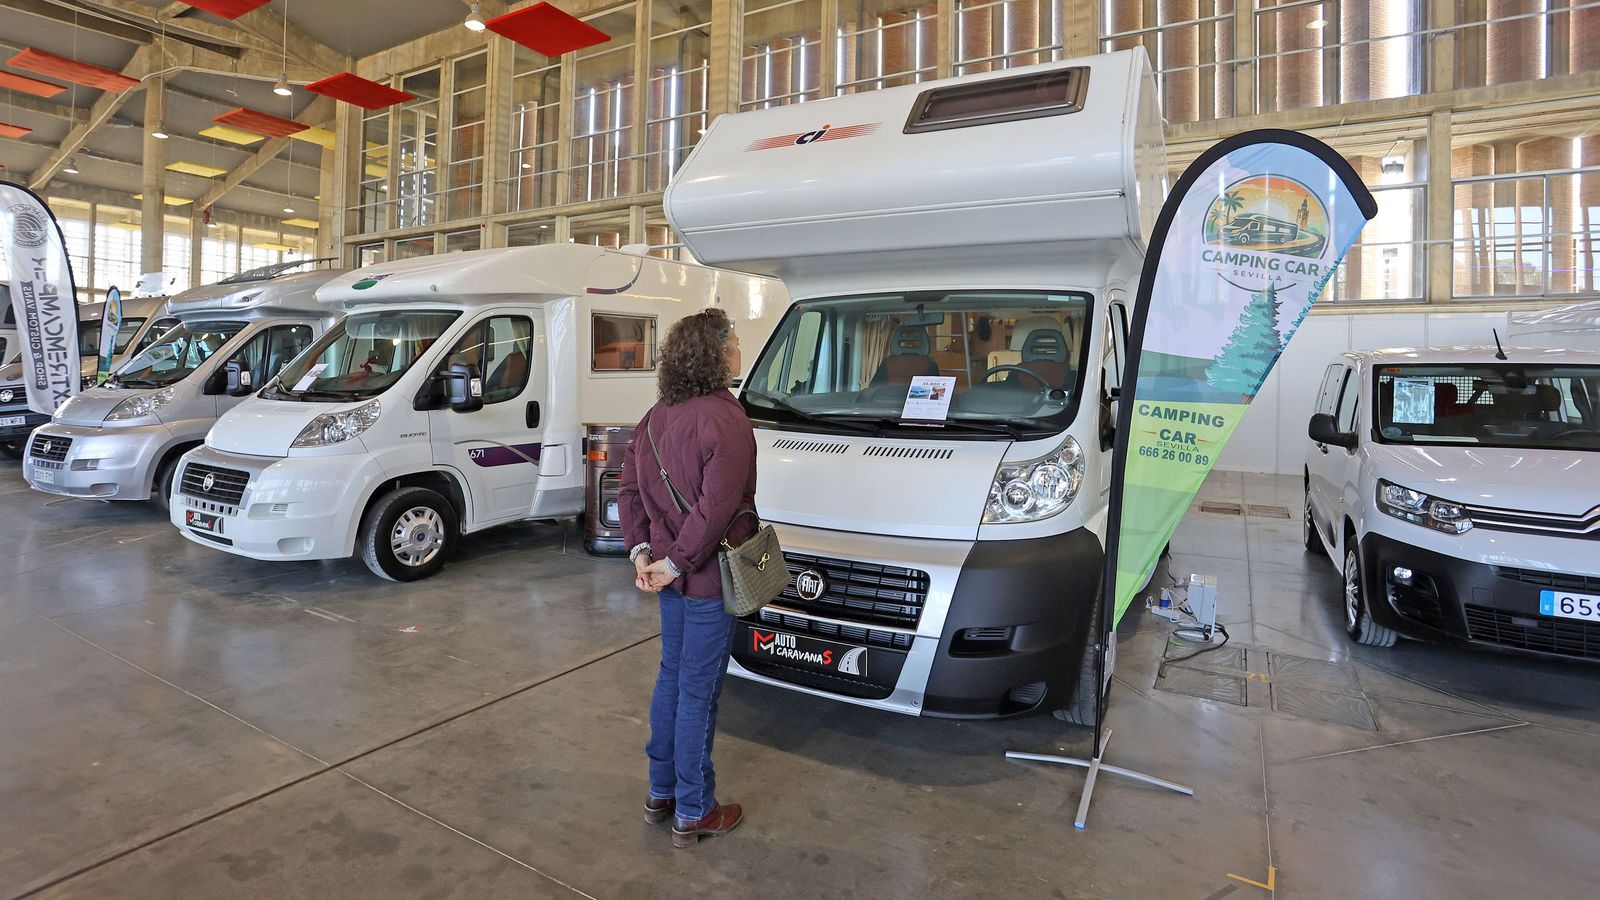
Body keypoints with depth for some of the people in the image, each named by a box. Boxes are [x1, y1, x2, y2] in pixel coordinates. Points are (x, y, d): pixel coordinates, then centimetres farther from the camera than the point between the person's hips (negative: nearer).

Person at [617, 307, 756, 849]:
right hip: (709, 579, -8)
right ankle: (692, 814, 22)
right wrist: (676, 561, -16)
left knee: (671, 677, 21)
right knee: (699, 692, 5)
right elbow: (716, 508, -26)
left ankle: (661, 793, 37)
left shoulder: (657, 417, 6)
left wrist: (640, 549, 4)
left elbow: (630, 489, 8)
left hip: (673, 577, 8)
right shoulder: (726, 421, -21)